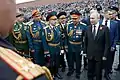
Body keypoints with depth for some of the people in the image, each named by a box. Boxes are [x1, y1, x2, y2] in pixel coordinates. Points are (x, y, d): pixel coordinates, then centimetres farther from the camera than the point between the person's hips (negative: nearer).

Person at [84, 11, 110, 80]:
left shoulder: (104, 28, -10)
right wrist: (85, 52, 4)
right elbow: (86, 42, 6)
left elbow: (107, 43, -9)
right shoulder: (88, 28, 0)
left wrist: (105, 55, -11)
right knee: (90, 72, 15)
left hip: (99, 55, -3)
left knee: (98, 73, 13)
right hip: (90, 55, 3)